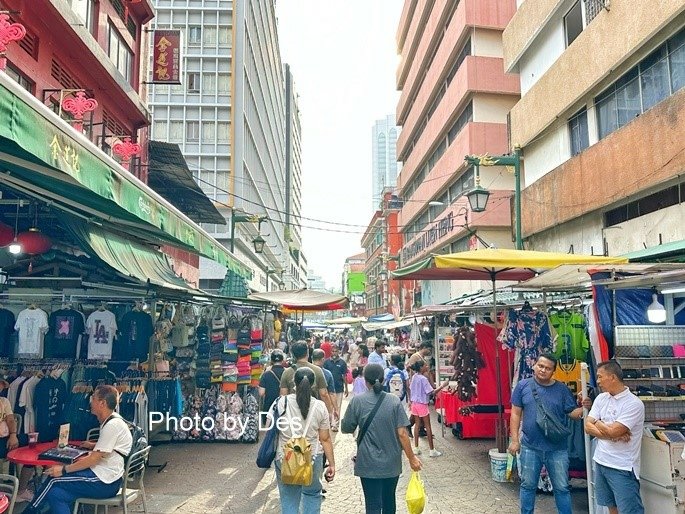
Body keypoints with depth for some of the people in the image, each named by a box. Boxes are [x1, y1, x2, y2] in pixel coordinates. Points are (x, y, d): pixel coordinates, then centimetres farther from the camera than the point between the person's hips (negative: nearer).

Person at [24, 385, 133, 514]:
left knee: (53, 480, 1)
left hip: (105, 483, -9)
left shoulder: (113, 425, -19)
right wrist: (94, 445, 19)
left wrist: (64, 469, -12)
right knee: (56, 494, 4)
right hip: (105, 476, 9)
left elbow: (94, 459, -18)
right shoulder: (112, 420, 10)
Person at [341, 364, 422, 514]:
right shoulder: (394, 401, -8)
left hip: (369, 464, -2)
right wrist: (412, 458, 0)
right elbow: (402, 433, -9)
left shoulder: (357, 401, -10)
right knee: (389, 501, 22)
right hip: (392, 463, 2)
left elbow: (345, 429, -1)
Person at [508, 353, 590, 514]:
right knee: (528, 485, 13)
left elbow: (572, 413, 2)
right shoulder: (523, 386, -3)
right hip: (530, 447, 0)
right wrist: (514, 439, -5)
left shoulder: (562, 389, 0)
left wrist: (583, 408, -20)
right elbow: (516, 414, -1)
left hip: (557, 448, 0)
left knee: (562, 487, 10)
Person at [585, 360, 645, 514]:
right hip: (601, 461, 7)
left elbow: (612, 431, -22)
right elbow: (588, 427, -1)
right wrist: (613, 435, -14)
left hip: (622, 467, -7)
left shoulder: (634, 403, -16)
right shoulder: (601, 398, 5)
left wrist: (598, 423, -2)